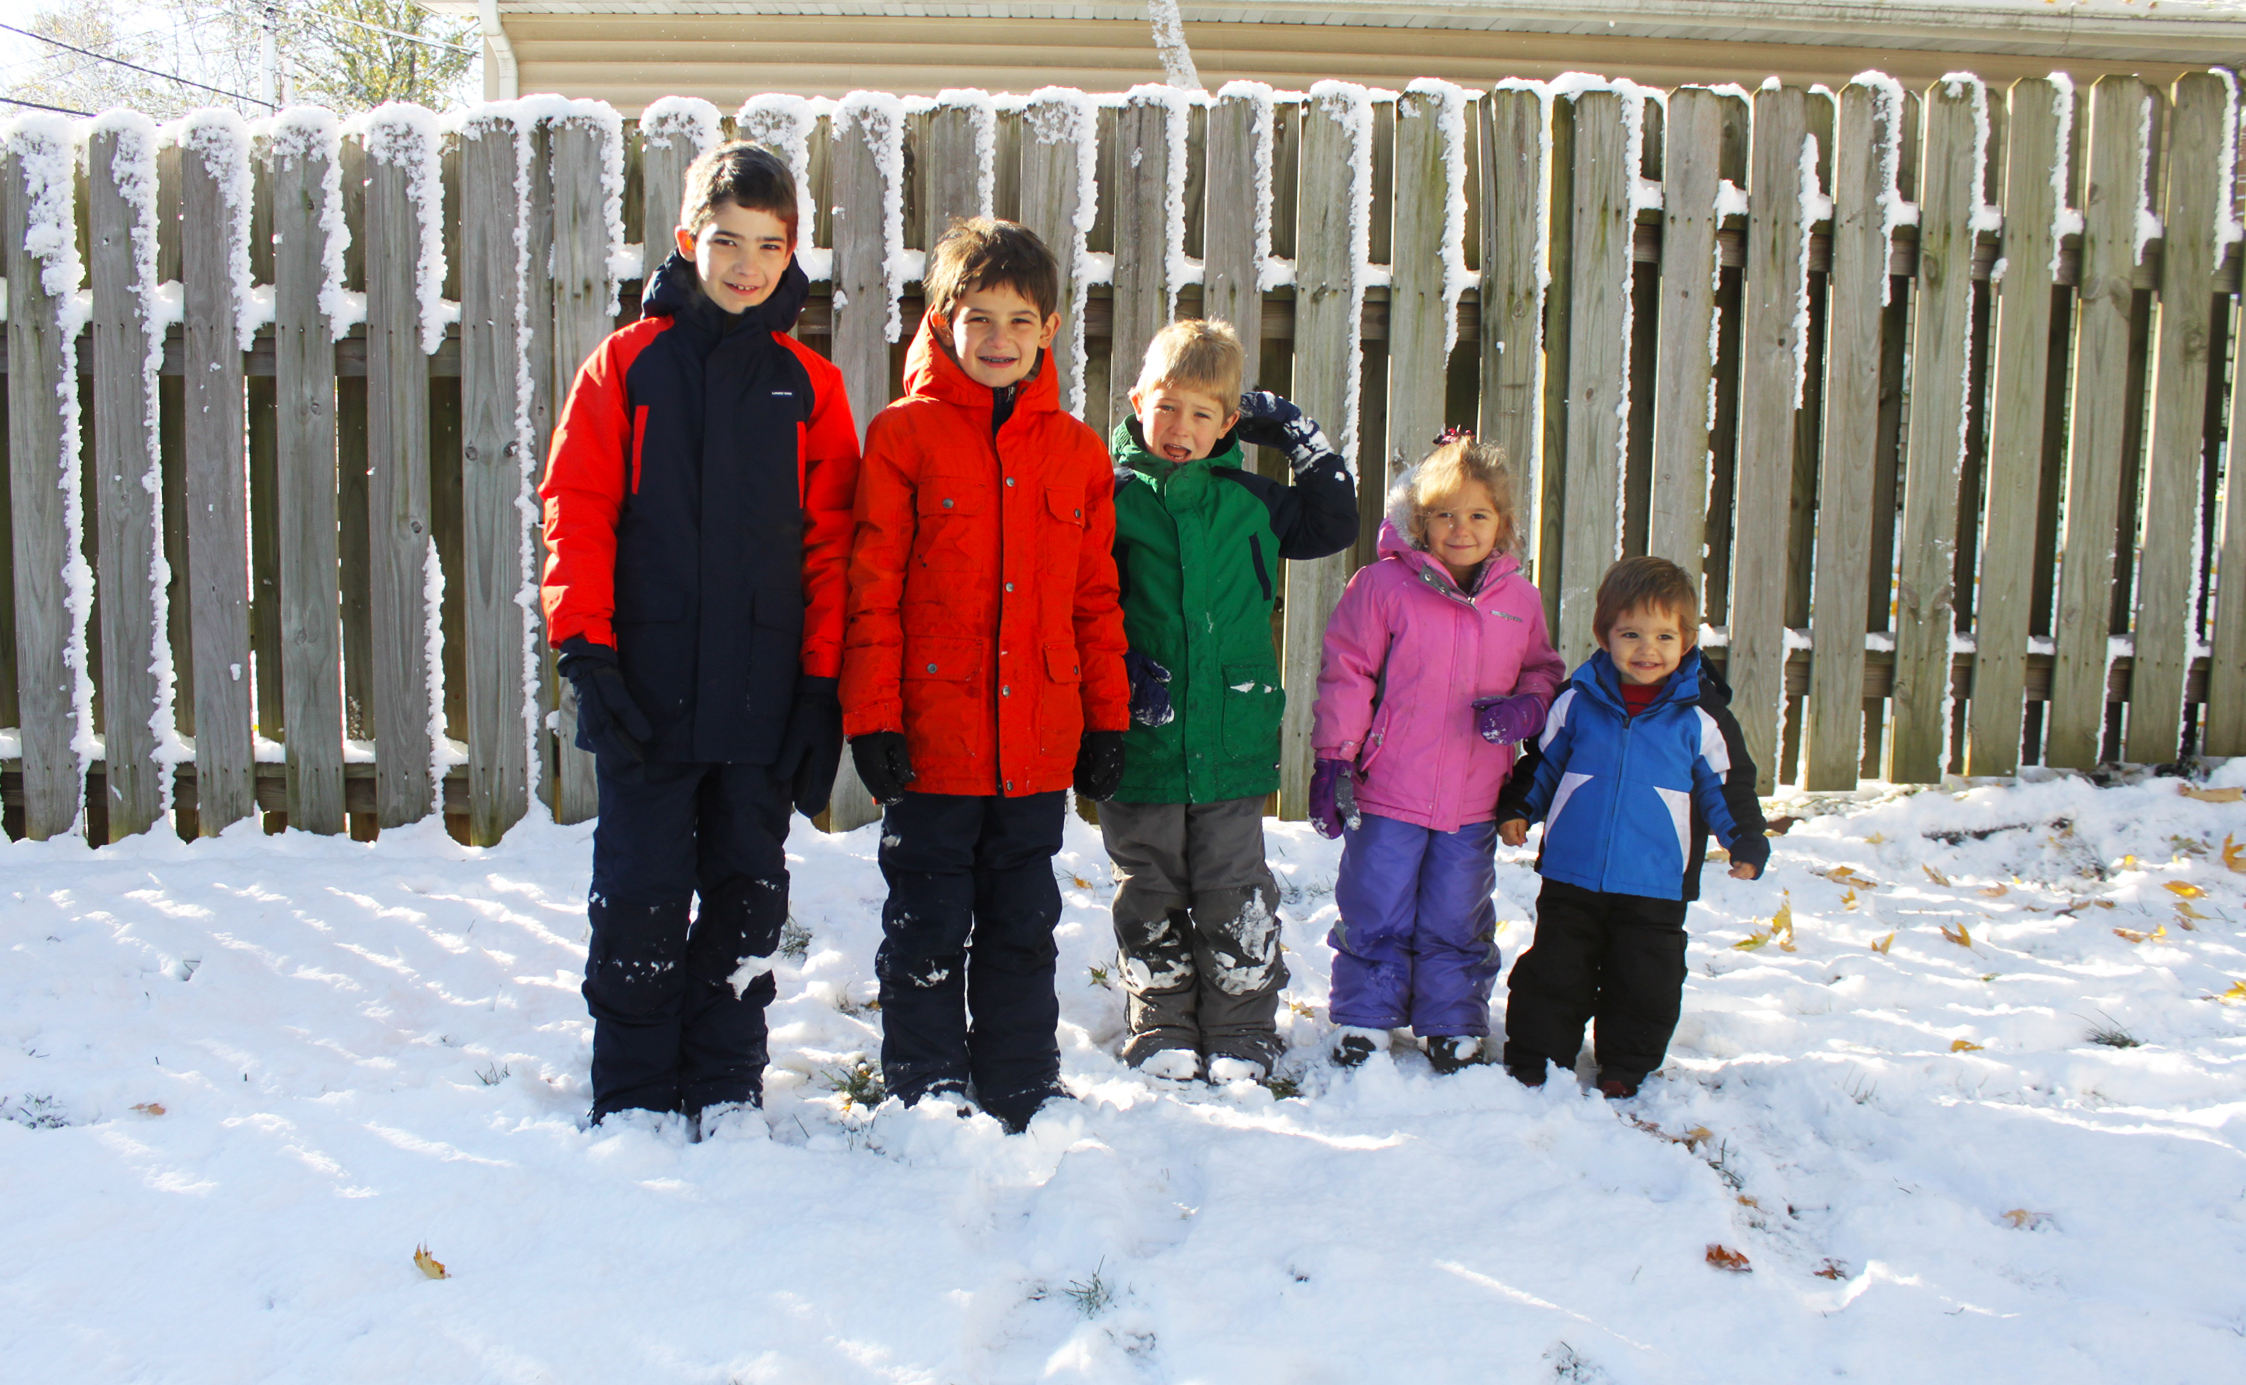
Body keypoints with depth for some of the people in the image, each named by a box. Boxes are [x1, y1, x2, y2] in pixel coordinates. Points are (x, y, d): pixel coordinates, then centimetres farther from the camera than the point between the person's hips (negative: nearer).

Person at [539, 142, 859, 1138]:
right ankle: (633, 1096, 17)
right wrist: (585, 646, -9)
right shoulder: (627, 363, 3)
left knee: (748, 890, 9)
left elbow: (831, 541, 6)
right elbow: (576, 507, 0)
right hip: (645, 689, -1)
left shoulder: (808, 385, 7)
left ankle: (725, 1086, 23)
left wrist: (823, 680, 0)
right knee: (640, 895, 4)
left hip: (762, 695, 2)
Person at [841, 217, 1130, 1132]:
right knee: (928, 929, 6)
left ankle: (1022, 1092, 27)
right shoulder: (905, 434, -3)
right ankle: (927, 1095, 20)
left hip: (1040, 744, 3)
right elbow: (872, 589, -4)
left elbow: (1096, 599, 12)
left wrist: (1108, 720, 10)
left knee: (1024, 927, 14)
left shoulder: (1078, 450, 8)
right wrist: (873, 717, -9)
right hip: (932, 744, -3)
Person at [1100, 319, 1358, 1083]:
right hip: (1143, 741, -1)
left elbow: (1335, 523, 18)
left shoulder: (1248, 500, 6)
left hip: (1233, 739, 1)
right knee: (1150, 894, 10)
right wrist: (1118, 667, -14)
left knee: (1235, 893, 7)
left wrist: (1301, 438, 11)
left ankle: (1242, 1034, 18)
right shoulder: (1111, 497, -2)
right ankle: (1161, 1031, 23)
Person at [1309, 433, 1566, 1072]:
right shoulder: (1381, 585, -6)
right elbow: (1346, 674, -4)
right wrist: (1333, 757, -7)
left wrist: (1524, 709, -7)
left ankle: (1455, 1031, 27)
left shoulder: (1519, 599, 5)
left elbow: (1543, 673, 16)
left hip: (1473, 803, 3)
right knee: (1376, 921, 6)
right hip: (1386, 797, -3)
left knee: (1457, 925, 13)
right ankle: (1361, 1027, 21)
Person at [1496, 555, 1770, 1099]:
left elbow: (1727, 784, 6)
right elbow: (1543, 762, 13)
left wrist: (1746, 842, -2)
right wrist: (1517, 810, 8)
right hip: (1571, 875, 1)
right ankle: (1533, 1063, 20)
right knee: (1554, 972, 7)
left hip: (1655, 887, 0)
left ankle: (1625, 1070, 25)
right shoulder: (1578, 700, 0)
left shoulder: (1700, 715, -3)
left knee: (1646, 984, 7)